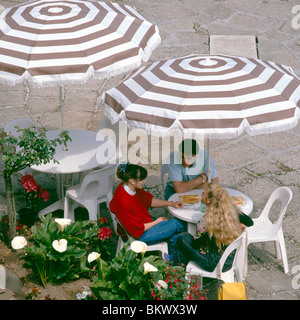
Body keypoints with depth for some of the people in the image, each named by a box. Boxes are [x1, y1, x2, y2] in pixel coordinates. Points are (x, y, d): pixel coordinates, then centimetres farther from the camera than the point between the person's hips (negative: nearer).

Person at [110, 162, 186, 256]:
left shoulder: (135, 188, -7)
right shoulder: (123, 202, -33)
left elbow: (150, 200, 12)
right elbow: (137, 228, -23)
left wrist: (171, 203, 3)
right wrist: (157, 222, -10)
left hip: (147, 222, 8)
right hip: (140, 236, -8)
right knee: (177, 224, -7)